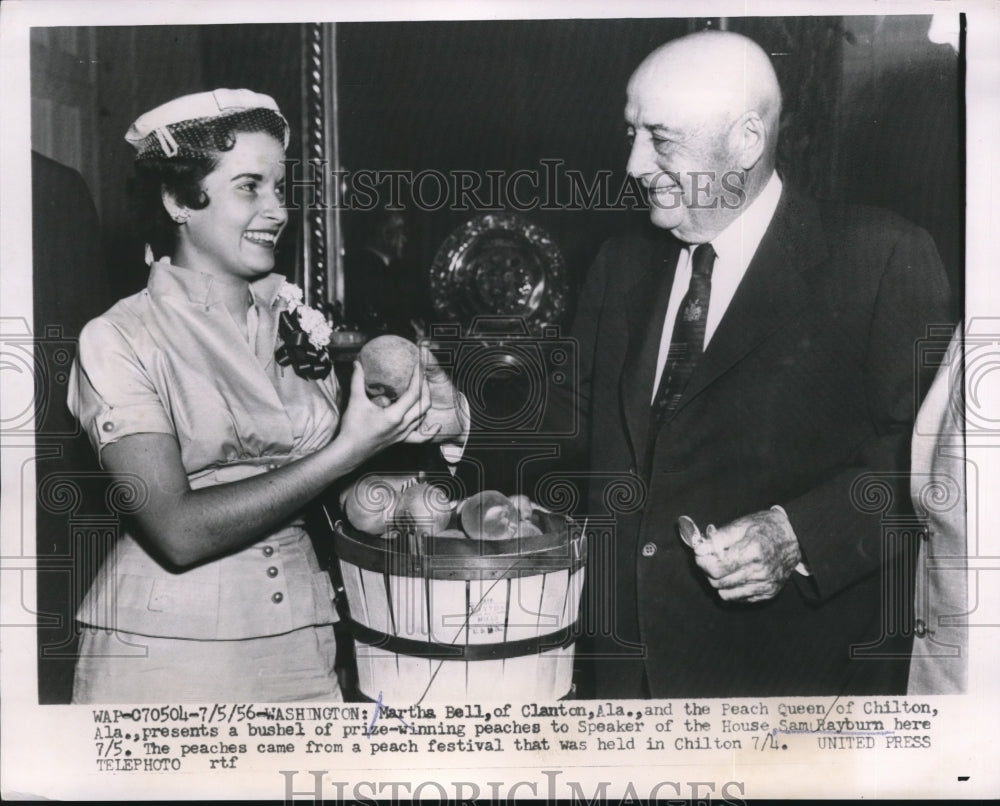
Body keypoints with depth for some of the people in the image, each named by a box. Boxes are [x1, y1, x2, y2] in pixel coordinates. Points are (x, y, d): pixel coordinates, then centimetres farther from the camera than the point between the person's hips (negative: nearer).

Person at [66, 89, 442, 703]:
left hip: (301, 643, 4)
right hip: (166, 647, -3)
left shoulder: (299, 322, 4)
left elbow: (332, 497, 8)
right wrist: (349, 449, -20)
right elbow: (179, 532, -19)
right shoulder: (118, 339, -9)